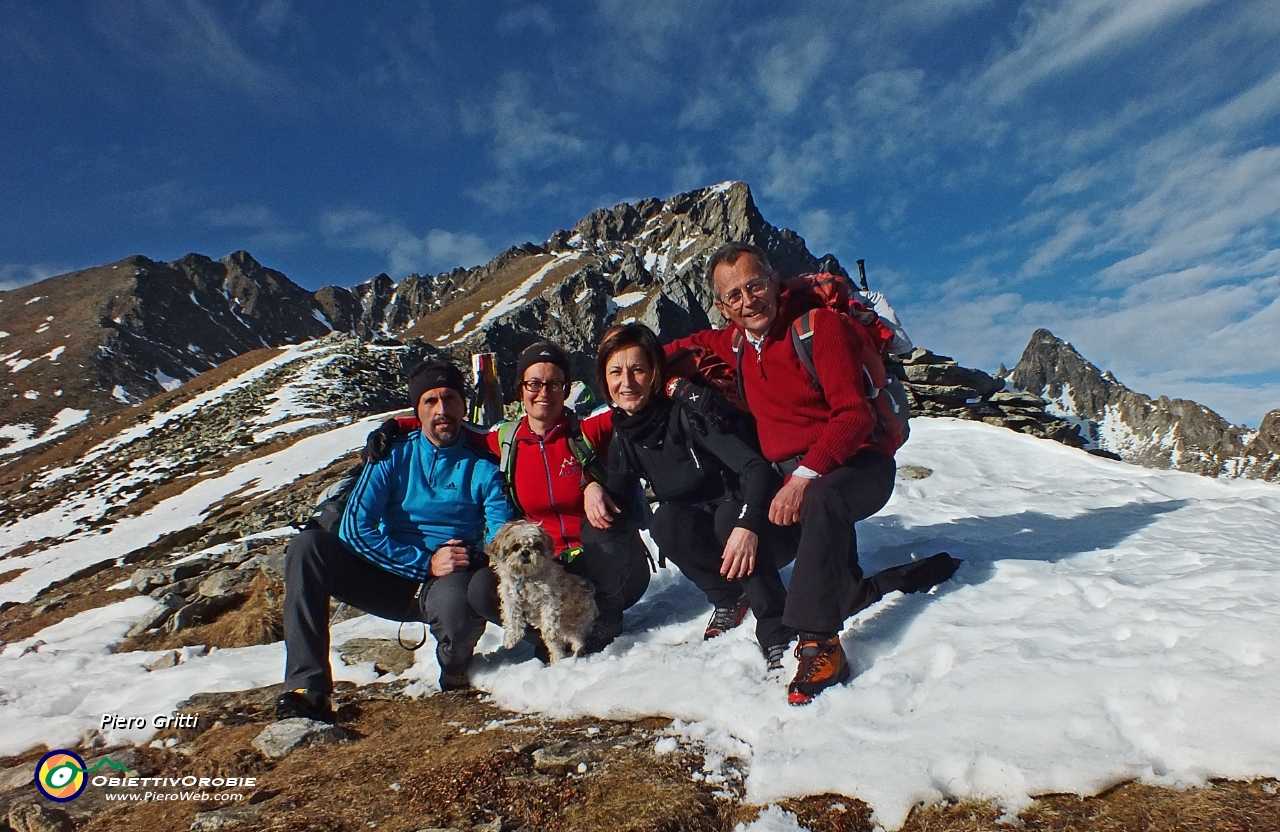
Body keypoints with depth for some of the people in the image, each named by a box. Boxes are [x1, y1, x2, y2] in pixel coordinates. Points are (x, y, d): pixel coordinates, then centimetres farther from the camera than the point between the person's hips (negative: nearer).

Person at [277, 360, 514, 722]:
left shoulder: (482, 465, -1)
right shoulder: (393, 455, 2)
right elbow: (354, 529, -8)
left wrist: (471, 559, -28)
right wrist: (425, 562, -16)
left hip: (449, 584, -2)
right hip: (390, 578, 3)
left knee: (453, 599, -39)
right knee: (308, 545, -19)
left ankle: (455, 671, -2)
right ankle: (308, 688, -22)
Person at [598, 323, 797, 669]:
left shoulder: (686, 414, -20)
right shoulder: (623, 439, -2)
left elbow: (756, 467, -28)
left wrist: (747, 525, -43)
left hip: (760, 535, -4)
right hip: (703, 542, 5)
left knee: (728, 515, -36)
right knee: (664, 521, -25)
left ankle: (777, 633, -28)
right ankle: (729, 596, -5)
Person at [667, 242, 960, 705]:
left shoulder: (817, 324, -14)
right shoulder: (736, 342, 5)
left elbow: (854, 414, -22)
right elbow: (692, 344, 28)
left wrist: (806, 476, -34)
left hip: (859, 462, -6)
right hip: (793, 477, 7)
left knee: (821, 500, -41)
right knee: (845, 597, 4)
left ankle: (820, 644, -33)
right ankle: (918, 574, 28)